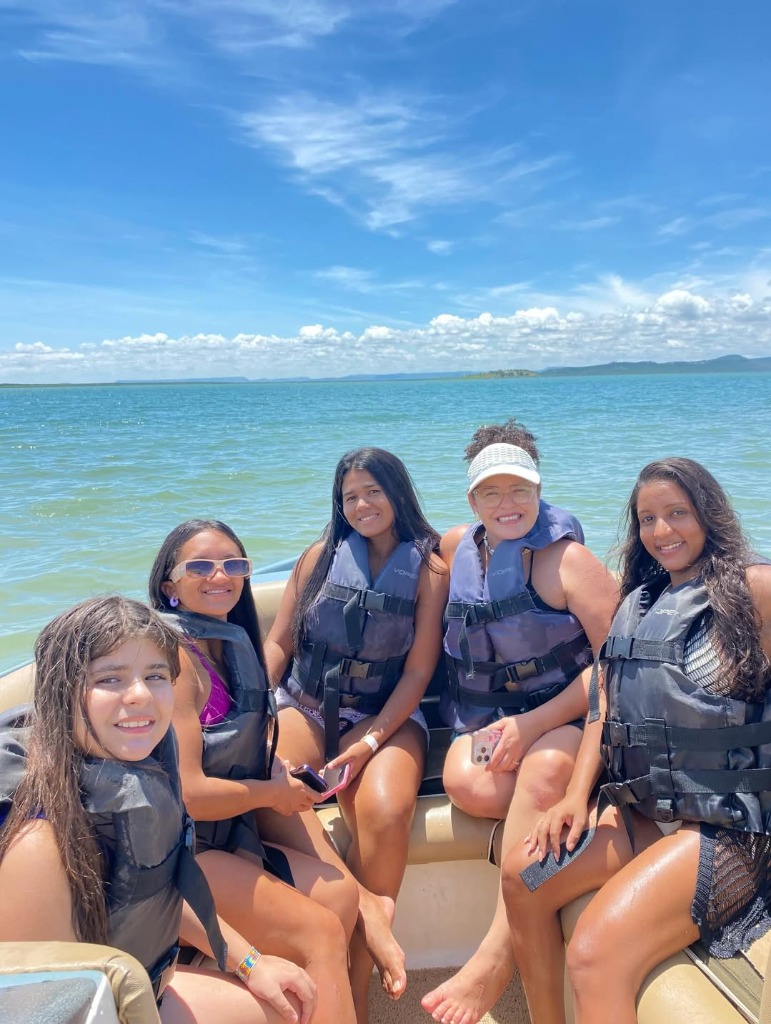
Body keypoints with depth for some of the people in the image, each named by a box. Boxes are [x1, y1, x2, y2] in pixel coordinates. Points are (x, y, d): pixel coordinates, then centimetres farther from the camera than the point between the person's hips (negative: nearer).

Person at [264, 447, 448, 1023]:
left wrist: (369, 742, -13)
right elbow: (278, 642, 10)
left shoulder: (429, 570, 3)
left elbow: (418, 671, -2)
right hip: (304, 706, 2)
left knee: (386, 813, -31)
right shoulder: (321, 557, 11)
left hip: (386, 716, -2)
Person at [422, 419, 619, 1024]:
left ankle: (497, 953, -28)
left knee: (545, 769, -35)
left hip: (566, 719, -3)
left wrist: (533, 725, -19)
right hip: (482, 719, 4)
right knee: (466, 784, -29)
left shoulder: (567, 558, -7)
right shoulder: (457, 548, 7)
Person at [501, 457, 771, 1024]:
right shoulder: (640, 601, 15)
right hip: (639, 811, 7)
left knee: (595, 954, -24)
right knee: (524, 874, -1)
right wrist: (578, 794, 2)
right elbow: (606, 702, 12)